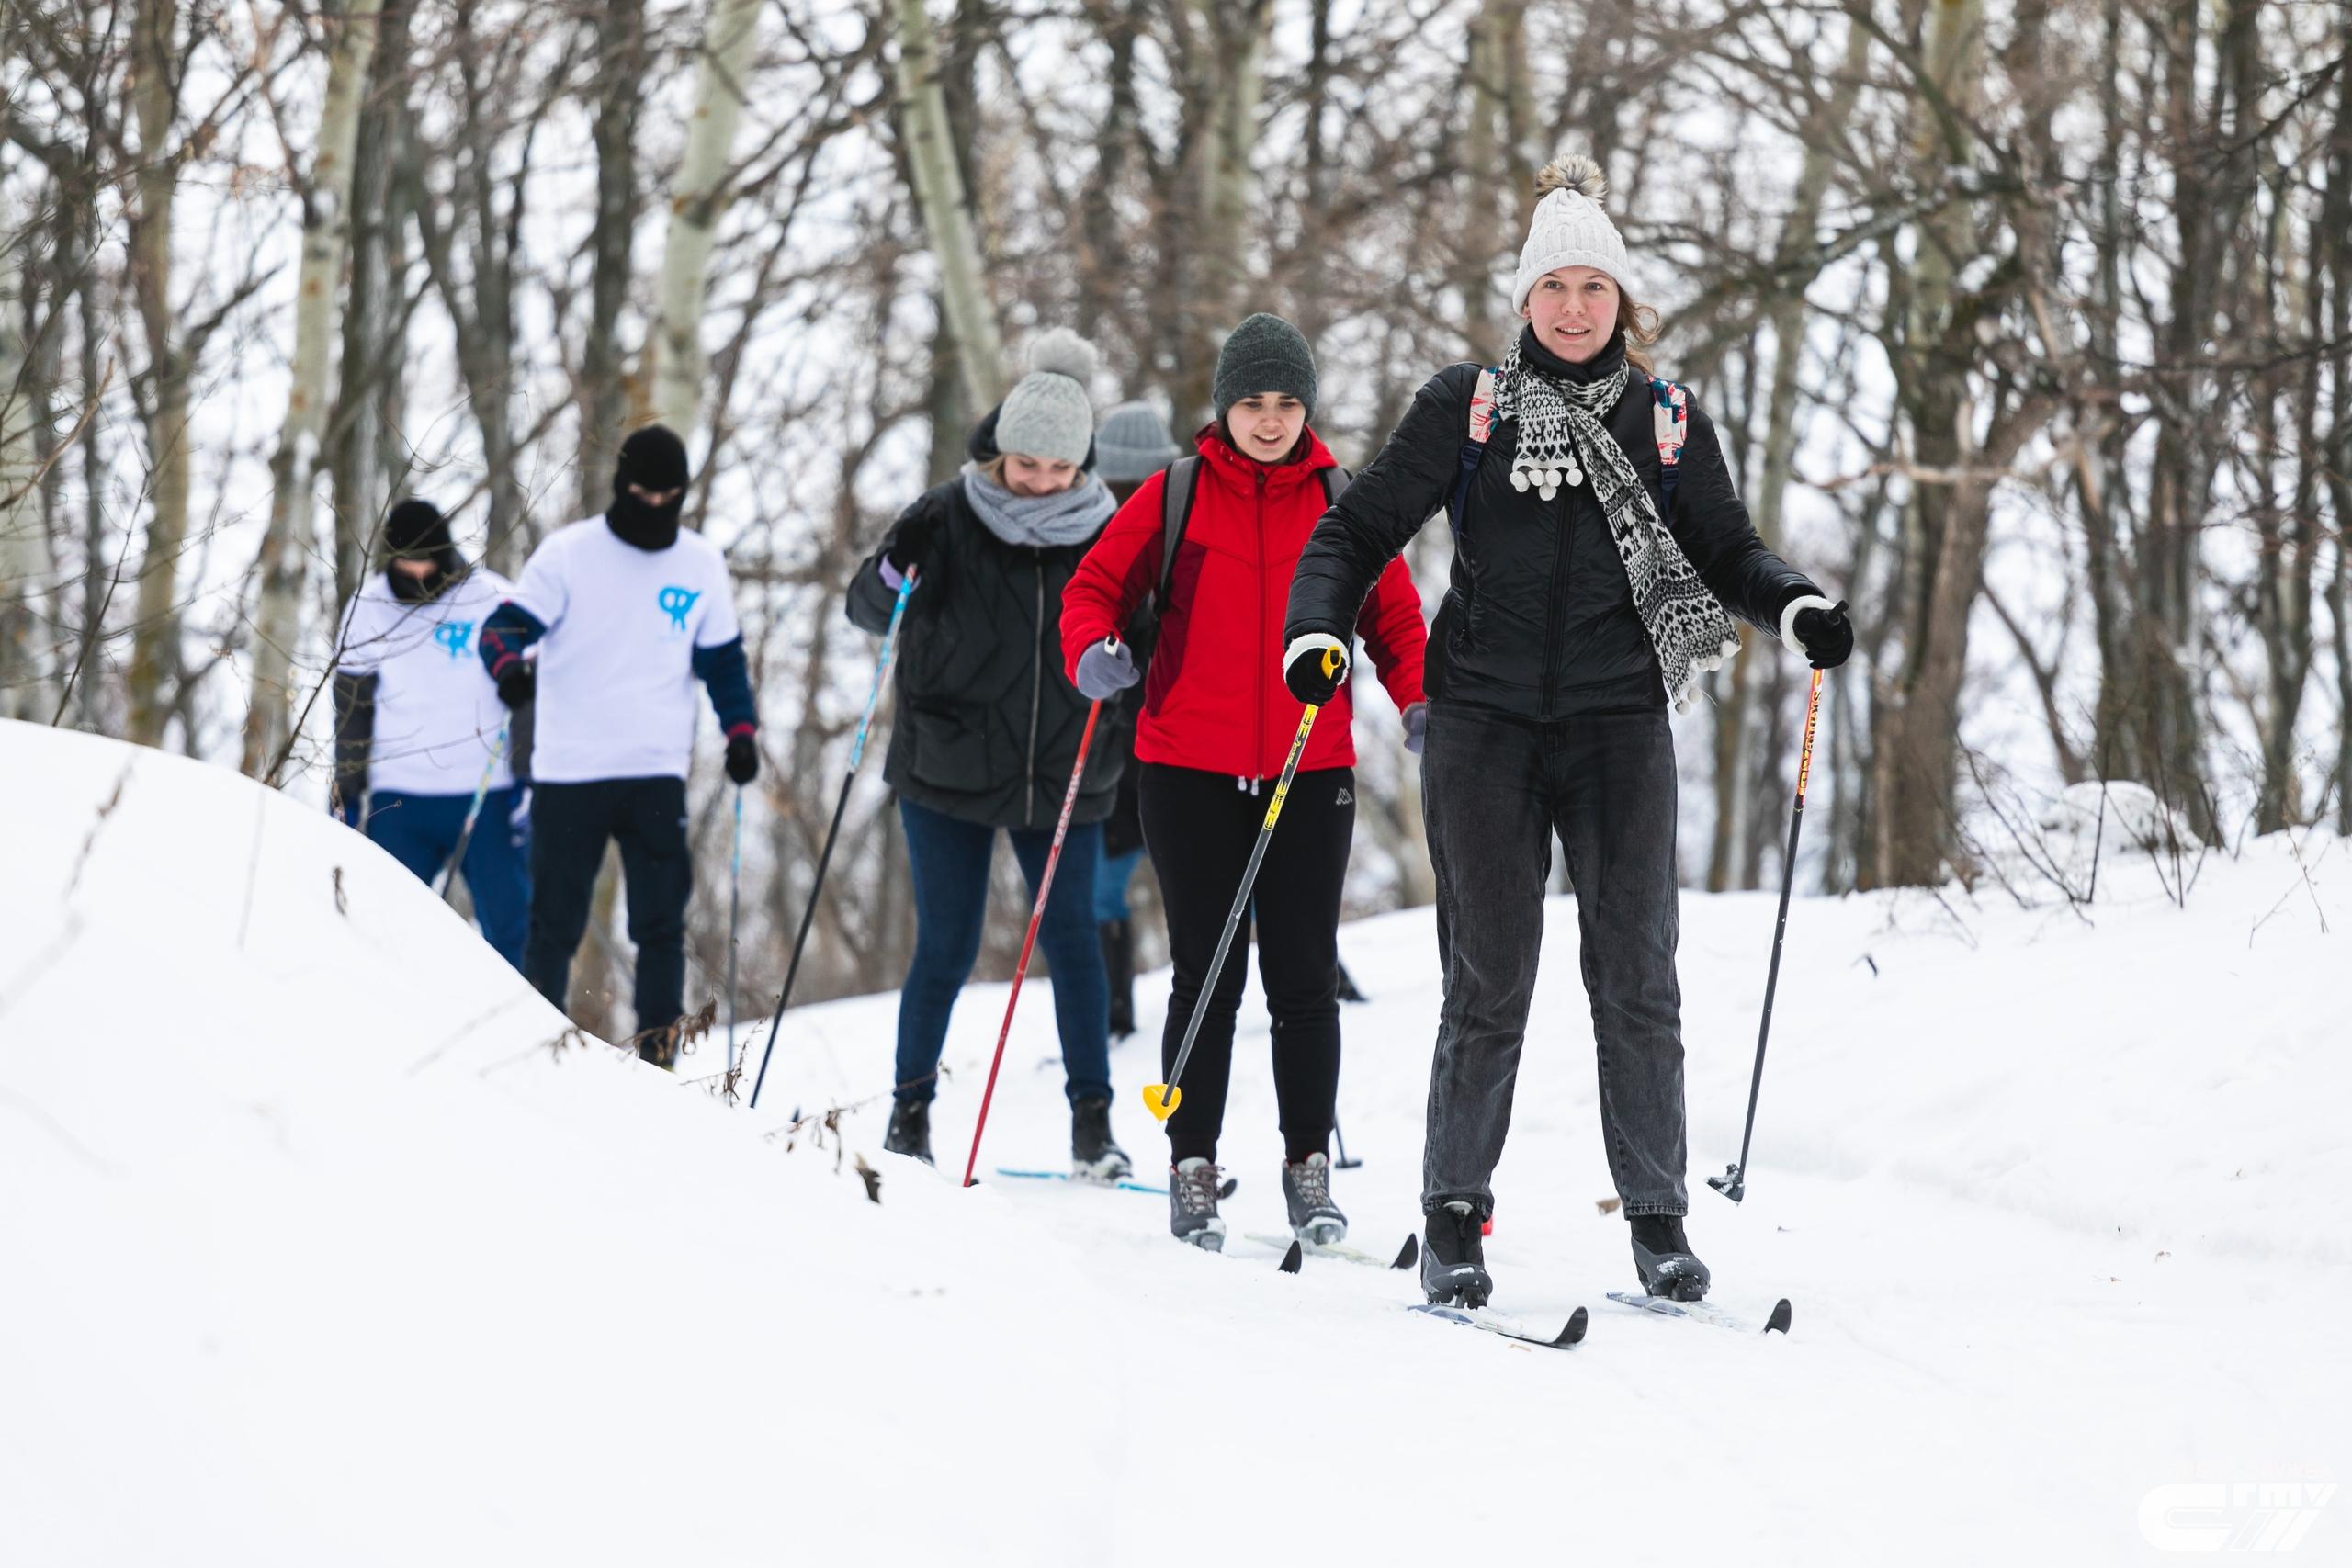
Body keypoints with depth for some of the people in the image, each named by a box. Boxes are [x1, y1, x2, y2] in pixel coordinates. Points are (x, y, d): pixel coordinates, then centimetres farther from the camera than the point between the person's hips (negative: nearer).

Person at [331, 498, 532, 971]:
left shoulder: (495, 600, -2)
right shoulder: (368, 607, 5)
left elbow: (526, 698, 1)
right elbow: (352, 710, 12)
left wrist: (527, 783, -6)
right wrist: (345, 798, 9)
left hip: (486, 798, -2)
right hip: (398, 803, 2)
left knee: (509, 922, -1)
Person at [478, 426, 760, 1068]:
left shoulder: (702, 565, 10)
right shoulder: (568, 554, 0)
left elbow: (722, 658, 18)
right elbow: (508, 624, -6)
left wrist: (741, 730, 5)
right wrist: (509, 664, -29)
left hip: (656, 773, 2)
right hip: (567, 772, -2)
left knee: (661, 924, -6)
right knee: (554, 926, 2)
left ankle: (657, 1060, -3)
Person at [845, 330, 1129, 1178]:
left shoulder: (1104, 533, 0)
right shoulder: (948, 519, -6)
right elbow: (868, 609, -2)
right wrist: (894, 572, -22)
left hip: (1061, 777, 1)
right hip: (949, 771, -1)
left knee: (1072, 939, -4)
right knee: (947, 948, 2)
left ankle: (1093, 1120, 4)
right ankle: (910, 1110, 17)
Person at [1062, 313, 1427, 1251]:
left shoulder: (1340, 502, 5)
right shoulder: (1175, 495, 2)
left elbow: (1395, 617, 10)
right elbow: (1097, 585, 4)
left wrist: (1418, 701, -7)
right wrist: (1092, 650, -17)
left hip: (1311, 775, 1)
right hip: (1190, 772, -1)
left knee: (1303, 979, 3)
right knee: (1207, 977, 2)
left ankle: (1309, 1166, 12)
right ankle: (1192, 1169, 10)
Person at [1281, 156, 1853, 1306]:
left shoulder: (1668, 423, 8)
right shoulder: (1465, 407, 4)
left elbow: (1726, 551, 16)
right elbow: (1360, 529, 7)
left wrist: (1797, 608, -4)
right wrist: (1316, 628, -10)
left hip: (1617, 723, 1)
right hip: (1485, 721, -1)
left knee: (1635, 975, -2)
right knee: (1489, 976, 0)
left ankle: (1658, 1219, 5)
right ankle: (1454, 1217, 10)